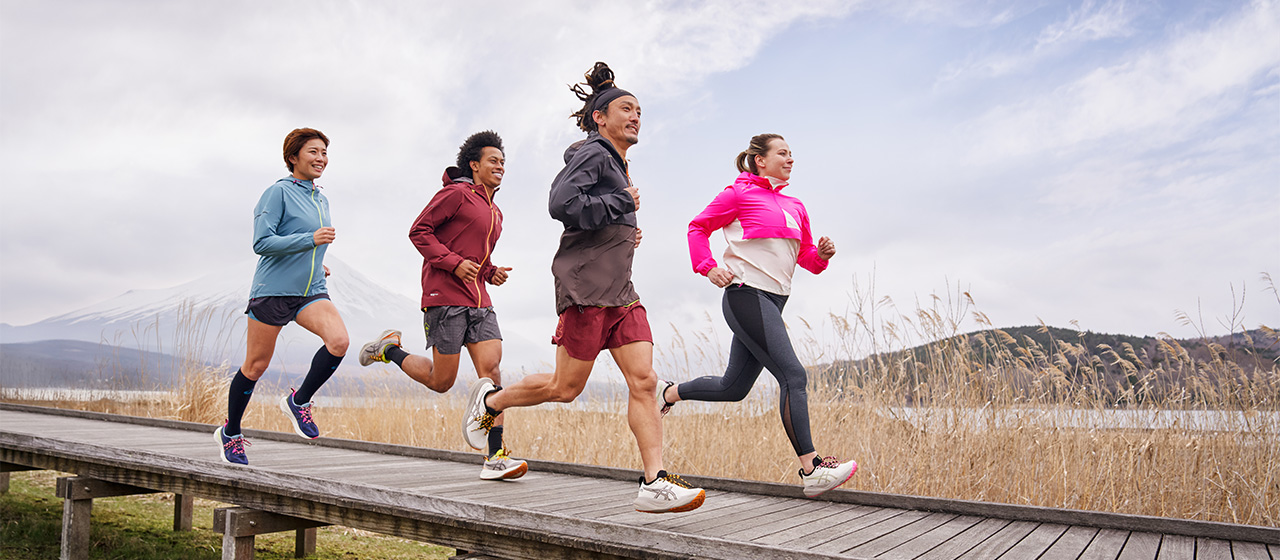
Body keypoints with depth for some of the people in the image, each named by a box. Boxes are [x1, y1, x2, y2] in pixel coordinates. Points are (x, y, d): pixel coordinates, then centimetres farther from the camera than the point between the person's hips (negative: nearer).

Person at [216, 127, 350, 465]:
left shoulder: (321, 201, 15)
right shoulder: (279, 192, -7)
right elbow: (262, 243, -16)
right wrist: (311, 240, -22)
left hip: (311, 292, 6)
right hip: (272, 290, -5)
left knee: (339, 340, -21)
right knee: (256, 366, 4)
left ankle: (298, 401, 0)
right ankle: (230, 433, 26)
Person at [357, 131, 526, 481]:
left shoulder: (495, 213, 23)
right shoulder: (457, 193, -2)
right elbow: (419, 231, -7)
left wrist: (492, 272, 12)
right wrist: (455, 263, -17)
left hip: (479, 302, 7)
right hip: (445, 297, -7)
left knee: (491, 367, -9)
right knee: (441, 381, -2)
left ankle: (495, 457, -11)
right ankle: (389, 350, 25)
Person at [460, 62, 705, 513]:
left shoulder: (616, 165, 24)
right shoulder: (592, 154, -5)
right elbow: (561, 203, -21)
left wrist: (624, 236, 16)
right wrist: (623, 204, -13)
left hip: (621, 290, 9)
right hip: (586, 287, -9)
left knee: (644, 381, -5)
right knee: (565, 387, -1)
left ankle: (653, 484, -7)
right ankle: (490, 400, 24)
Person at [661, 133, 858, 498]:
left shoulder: (795, 207, 20)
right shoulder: (740, 194, 0)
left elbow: (805, 256, 23)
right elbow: (698, 227, 4)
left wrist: (822, 253, 0)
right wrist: (709, 267, -10)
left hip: (772, 302, 8)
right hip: (746, 295, -8)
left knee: (734, 388, 12)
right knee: (793, 375, -15)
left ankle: (670, 393, 34)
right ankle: (811, 470, -12)